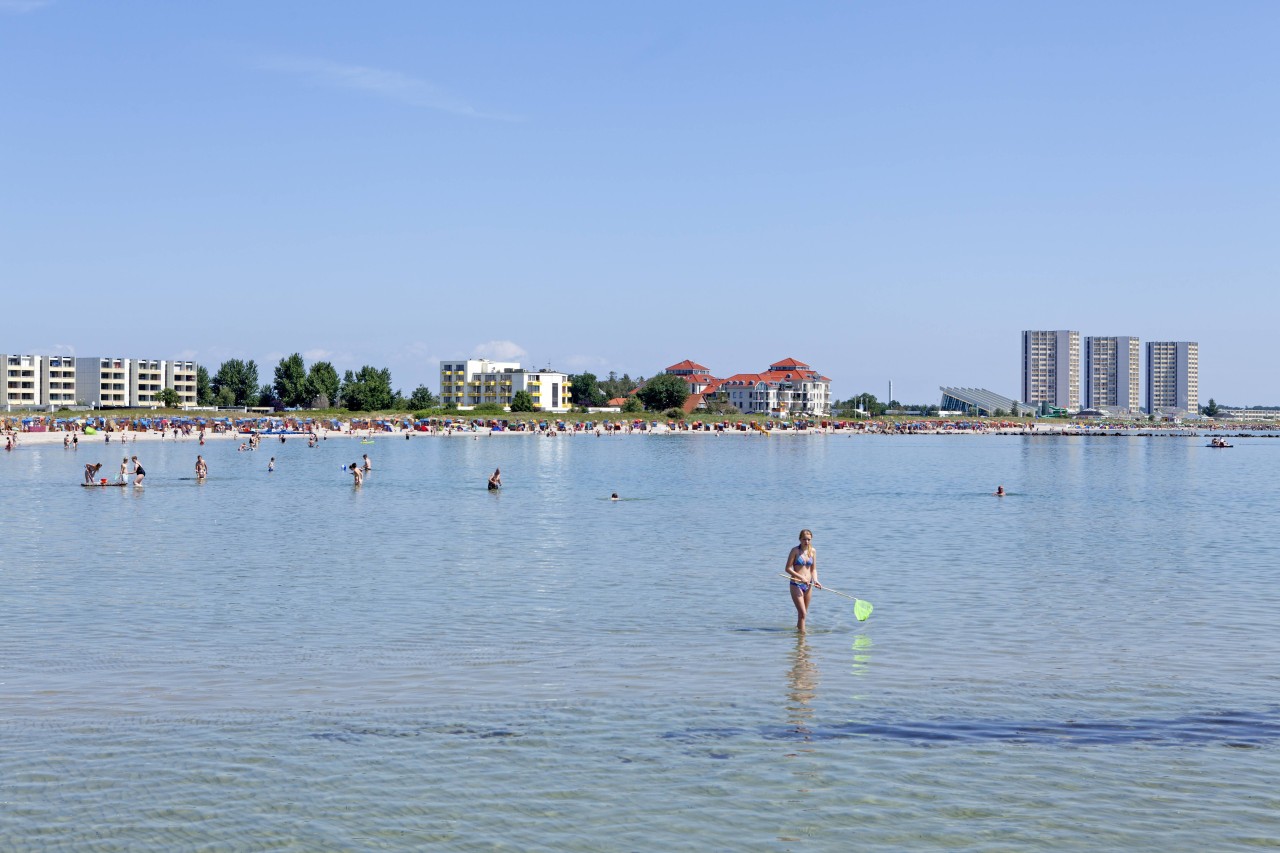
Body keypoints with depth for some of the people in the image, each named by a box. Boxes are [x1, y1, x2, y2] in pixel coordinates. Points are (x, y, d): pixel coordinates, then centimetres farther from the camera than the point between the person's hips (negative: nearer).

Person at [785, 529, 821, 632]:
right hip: (796, 584, -5)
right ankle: (802, 632, -10)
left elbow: (813, 569, 13)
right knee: (802, 613, -13)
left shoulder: (813, 551, 6)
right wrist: (801, 577, -18)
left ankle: (798, 627, 32)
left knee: (804, 613, 14)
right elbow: (788, 568, -10)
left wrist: (815, 580, -5)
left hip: (808, 585, 5)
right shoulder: (795, 551, -8)